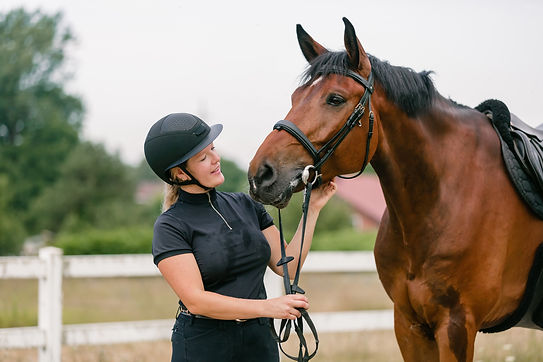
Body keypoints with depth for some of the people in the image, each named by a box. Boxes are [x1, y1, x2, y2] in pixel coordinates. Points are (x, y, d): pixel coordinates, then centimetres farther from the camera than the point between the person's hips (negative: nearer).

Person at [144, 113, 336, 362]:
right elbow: (195, 300, -18)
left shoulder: (245, 205, 8)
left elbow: (287, 265, 9)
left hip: (259, 341, 5)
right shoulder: (170, 227, -9)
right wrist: (267, 307, -25)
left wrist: (313, 209, 2)